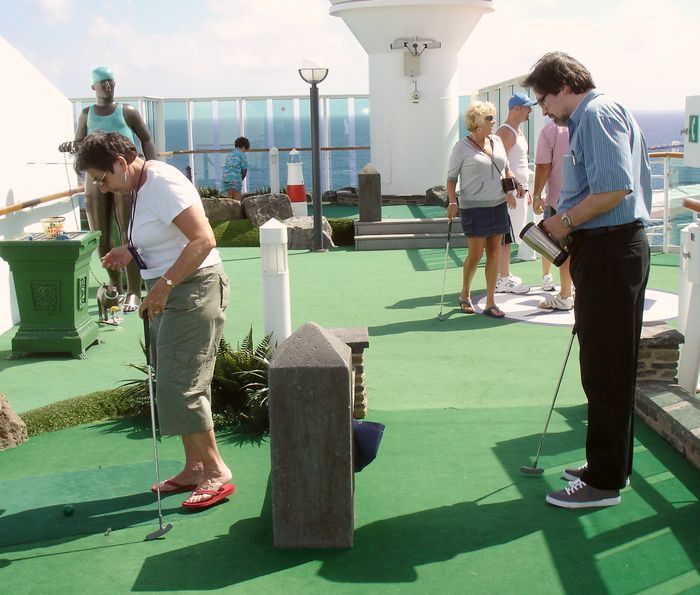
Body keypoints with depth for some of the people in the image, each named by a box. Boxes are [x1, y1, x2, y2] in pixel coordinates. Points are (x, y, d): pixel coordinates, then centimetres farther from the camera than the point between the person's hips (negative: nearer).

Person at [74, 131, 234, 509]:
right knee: (174, 385, 13)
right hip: (169, 294, 10)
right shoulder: (142, 187, 11)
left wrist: (163, 285, -27)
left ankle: (217, 472, 4)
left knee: (180, 386, -7)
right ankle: (194, 467, 24)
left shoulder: (163, 184, -19)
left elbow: (203, 239, -27)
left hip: (194, 291, -10)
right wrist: (131, 251, 6)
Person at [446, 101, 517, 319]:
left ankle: (490, 302, 12)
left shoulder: (497, 141, 10)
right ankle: (465, 295, 21)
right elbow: (451, 177, -2)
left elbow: (506, 169, 21)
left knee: (494, 252, 5)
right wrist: (452, 201, -15)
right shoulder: (462, 147, -6)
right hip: (474, 208, -5)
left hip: (498, 205, 6)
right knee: (475, 254, -4)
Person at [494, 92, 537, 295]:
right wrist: (515, 184, -24)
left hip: (519, 189, 10)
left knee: (508, 237, 13)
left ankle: (505, 275, 19)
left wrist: (526, 189, 24)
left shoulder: (518, 131, 18)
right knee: (505, 237, -6)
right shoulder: (506, 132, -13)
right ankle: (503, 280, -3)